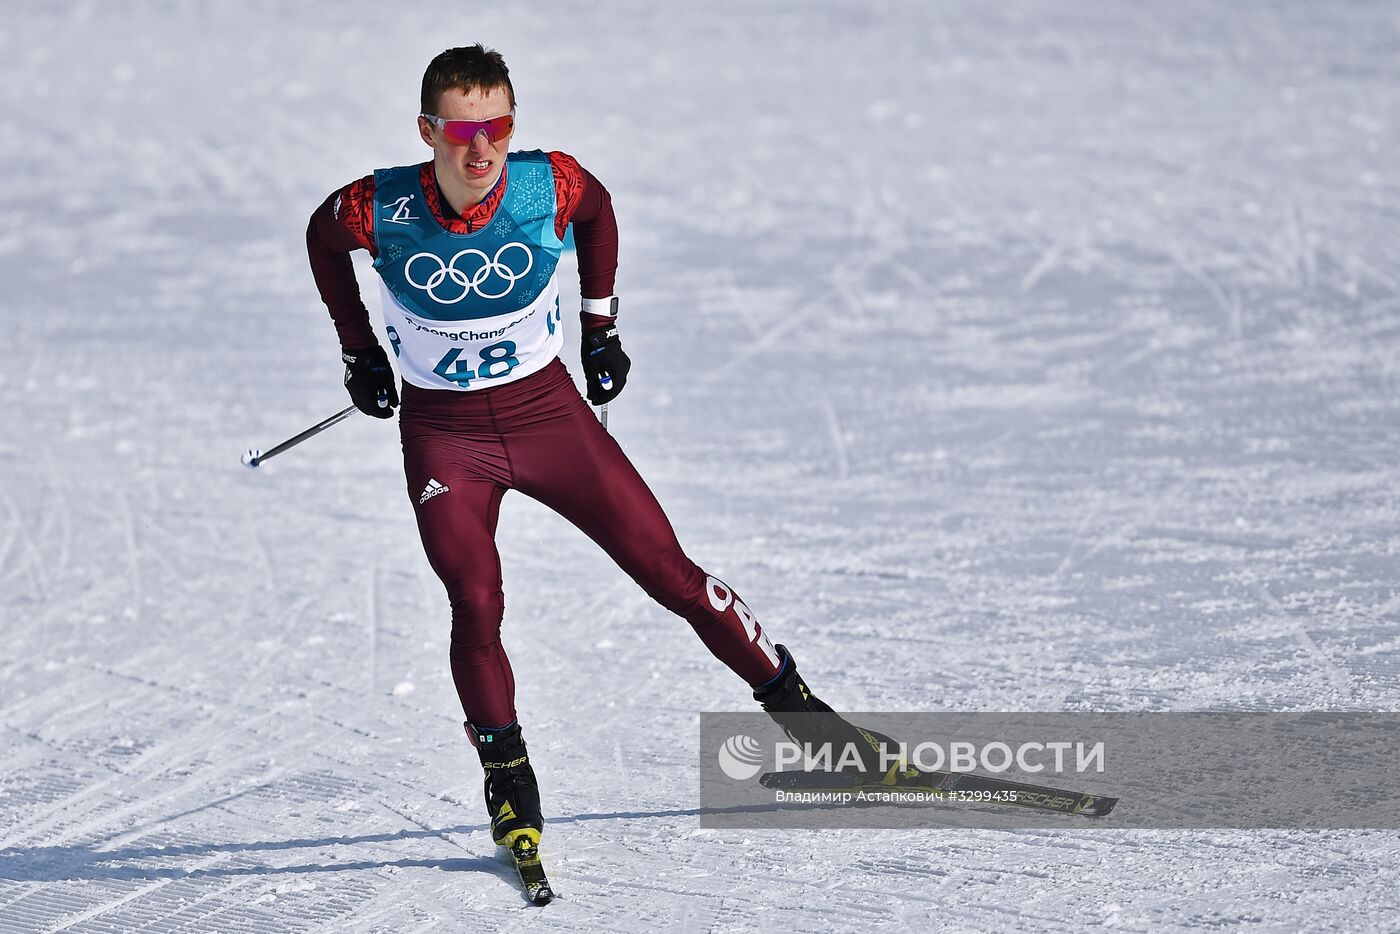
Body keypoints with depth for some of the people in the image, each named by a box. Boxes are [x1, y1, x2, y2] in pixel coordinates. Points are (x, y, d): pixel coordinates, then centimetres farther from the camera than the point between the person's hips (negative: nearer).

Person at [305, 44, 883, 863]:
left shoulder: (550, 185, -18)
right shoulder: (379, 210, -20)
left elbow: (598, 209, 7)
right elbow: (323, 237, 5)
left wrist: (601, 324, 10)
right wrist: (359, 350, 7)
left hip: (547, 408, 1)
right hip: (444, 434, -1)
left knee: (668, 571, 0)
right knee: (476, 607, -17)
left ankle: (794, 705, 13)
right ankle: (510, 781, 2)